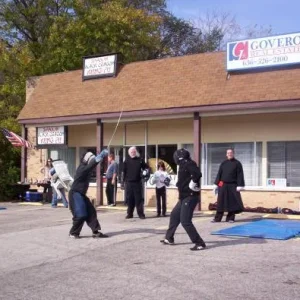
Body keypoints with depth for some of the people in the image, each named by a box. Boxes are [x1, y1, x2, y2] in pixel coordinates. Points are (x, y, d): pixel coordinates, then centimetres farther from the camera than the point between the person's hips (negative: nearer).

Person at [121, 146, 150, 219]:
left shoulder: (140, 160, 5)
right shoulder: (127, 161, 5)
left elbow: (146, 167, 16)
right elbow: (123, 172, 5)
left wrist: (146, 173, -4)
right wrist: (122, 182, 3)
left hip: (138, 182, 0)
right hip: (129, 183, 0)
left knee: (139, 199, 0)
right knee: (129, 199, 5)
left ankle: (141, 213, 4)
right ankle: (130, 214, 14)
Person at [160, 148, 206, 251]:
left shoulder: (188, 164, -16)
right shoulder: (184, 165, 14)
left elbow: (197, 173, -30)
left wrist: (192, 184, -22)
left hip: (190, 197, -11)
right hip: (184, 197, 11)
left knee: (185, 221, -12)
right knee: (174, 215, 21)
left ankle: (199, 243, -7)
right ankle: (169, 239, 35)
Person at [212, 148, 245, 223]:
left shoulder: (237, 163, 1)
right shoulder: (223, 163, 10)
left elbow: (240, 175, -3)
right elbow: (219, 174, 11)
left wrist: (239, 186, -10)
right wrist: (216, 184, 6)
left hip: (233, 186, -2)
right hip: (223, 185, 2)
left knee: (232, 202, 1)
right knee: (221, 202, 4)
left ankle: (230, 218, 12)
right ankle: (217, 218, 10)